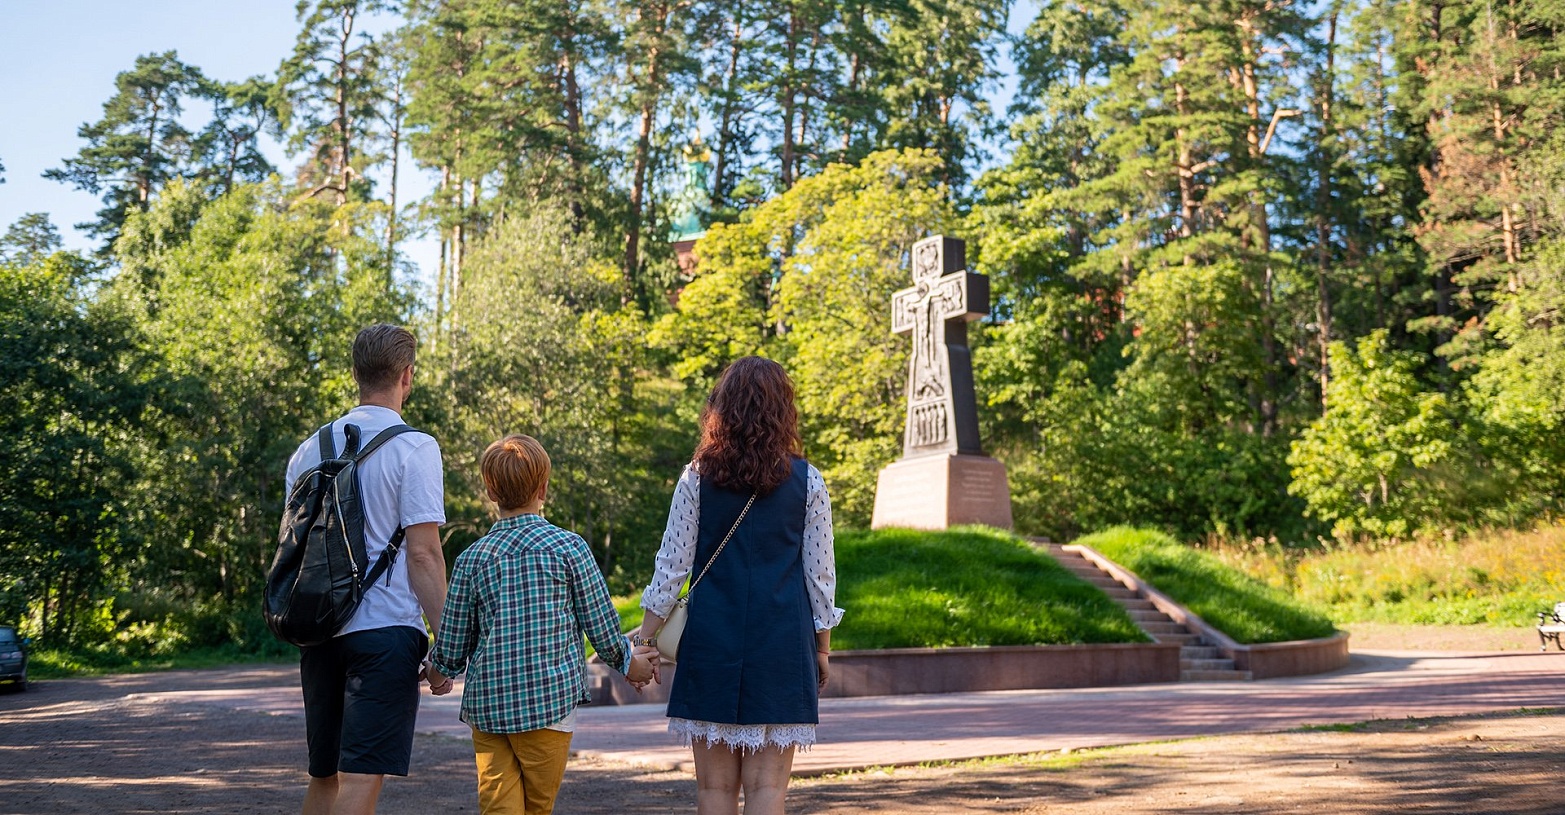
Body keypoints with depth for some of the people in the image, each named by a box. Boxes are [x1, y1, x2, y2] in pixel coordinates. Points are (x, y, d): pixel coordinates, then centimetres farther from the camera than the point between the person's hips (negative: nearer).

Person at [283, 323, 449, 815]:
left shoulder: (310, 449, 11)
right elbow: (422, 553, -13)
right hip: (385, 629, -6)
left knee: (323, 775, 17)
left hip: (320, 631, 6)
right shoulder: (414, 448, -8)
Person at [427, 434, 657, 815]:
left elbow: (451, 647, 7)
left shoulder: (472, 558, 3)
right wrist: (629, 663, 21)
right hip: (551, 699, -2)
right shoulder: (569, 546, -3)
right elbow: (601, 624, 1)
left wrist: (438, 672, 30)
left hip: (486, 705, 2)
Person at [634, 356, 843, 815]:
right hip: (782, 639, 0)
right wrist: (822, 648, 13)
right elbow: (819, 572, 3)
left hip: (712, 638, 1)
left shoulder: (698, 478, 1)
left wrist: (646, 637, 9)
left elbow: (672, 564, 0)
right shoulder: (806, 481, 0)